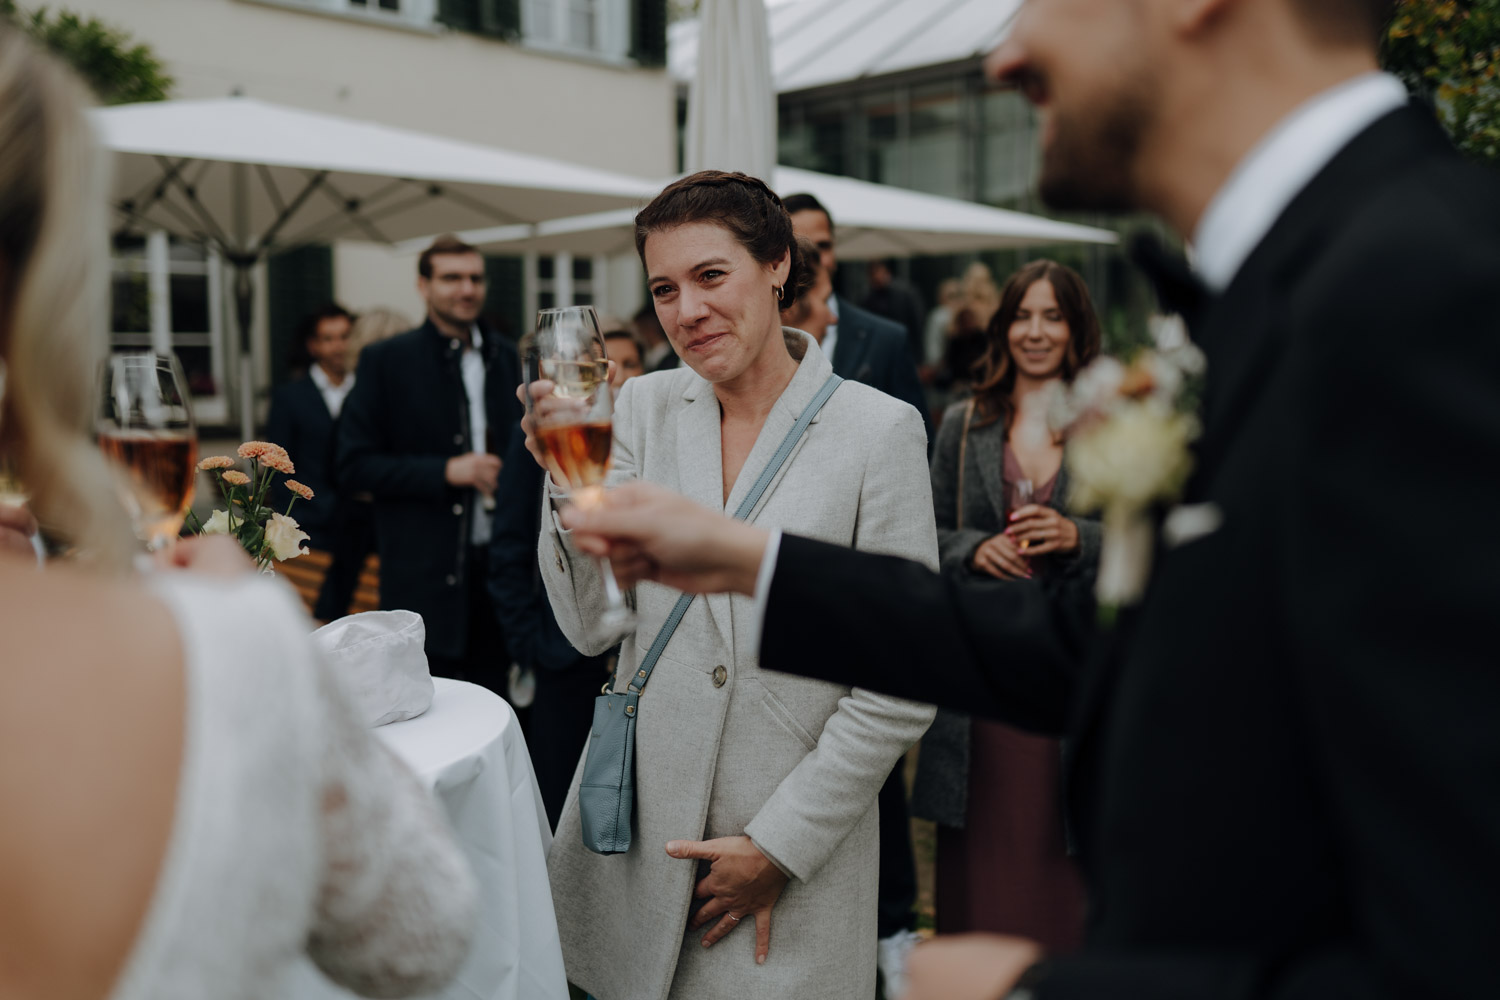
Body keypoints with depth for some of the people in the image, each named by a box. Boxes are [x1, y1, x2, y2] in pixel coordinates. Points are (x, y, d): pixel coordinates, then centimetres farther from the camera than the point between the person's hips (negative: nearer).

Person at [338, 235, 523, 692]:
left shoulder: (505, 357, 11)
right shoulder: (385, 361, -2)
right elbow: (354, 466, -6)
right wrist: (445, 471, -16)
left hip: (497, 564, 4)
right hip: (424, 578, -4)